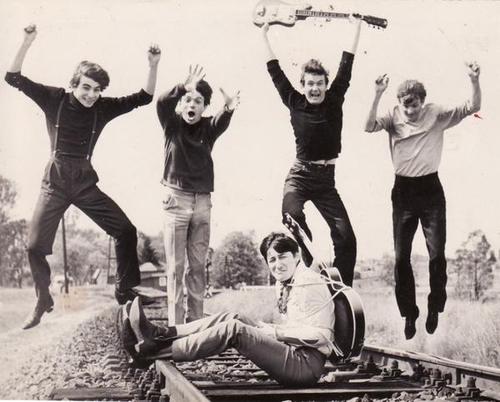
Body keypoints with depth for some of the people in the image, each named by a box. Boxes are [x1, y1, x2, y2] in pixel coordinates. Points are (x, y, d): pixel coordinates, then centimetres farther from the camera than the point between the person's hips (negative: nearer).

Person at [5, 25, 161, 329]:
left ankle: (126, 292, 5)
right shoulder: (55, 99, -4)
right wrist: (27, 42, -23)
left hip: (86, 184, 2)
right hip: (55, 184, -1)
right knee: (36, 246, -4)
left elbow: (144, 98, 1)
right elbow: (14, 78, -10)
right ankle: (43, 303, 18)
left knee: (126, 231, -9)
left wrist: (153, 66, -13)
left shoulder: (103, 108, 1)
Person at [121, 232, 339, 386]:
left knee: (233, 329, -20)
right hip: (294, 353, 9)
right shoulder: (285, 284, 17)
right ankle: (162, 334, -7)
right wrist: (266, 328, 3)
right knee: (234, 318, -1)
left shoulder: (309, 284, -12)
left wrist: (275, 331, -14)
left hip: (306, 364, -9)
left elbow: (320, 334, -18)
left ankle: (151, 351, -19)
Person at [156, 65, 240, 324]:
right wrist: (184, 88, -42)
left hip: (202, 200, 3)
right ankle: (176, 324, 2)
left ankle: (196, 321, 15)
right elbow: (162, 103, -22)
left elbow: (222, 122, -20)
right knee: (176, 266, -1)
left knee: (198, 266, 8)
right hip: (177, 197, -3)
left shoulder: (208, 127, 3)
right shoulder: (173, 124, -1)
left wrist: (228, 109, -44)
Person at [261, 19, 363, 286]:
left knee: (345, 236, -6)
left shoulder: (334, 100, 2)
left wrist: (357, 27, 6)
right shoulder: (294, 103, 0)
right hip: (299, 175, -1)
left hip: (326, 179, 2)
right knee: (292, 216, -31)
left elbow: (346, 66, 4)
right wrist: (264, 35, 8)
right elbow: (275, 72, 4)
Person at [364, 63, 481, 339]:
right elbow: (369, 127, -21)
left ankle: (435, 308, 16)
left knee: (437, 254, -5)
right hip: (404, 191, 1)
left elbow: (472, 108, -7)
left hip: (431, 189, -1)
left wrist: (475, 81, -24)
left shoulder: (436, 114, -2)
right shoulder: (393, 117, -3)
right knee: (401, 257, 4)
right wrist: (378, 95, -31)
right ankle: (409, 314, 19)